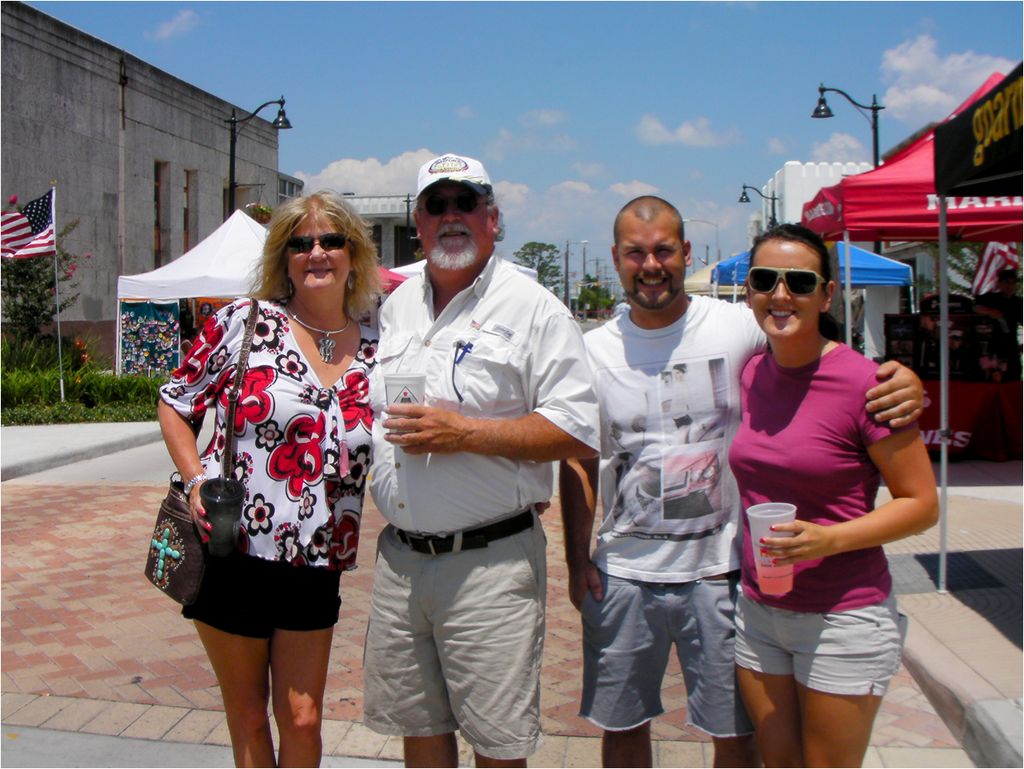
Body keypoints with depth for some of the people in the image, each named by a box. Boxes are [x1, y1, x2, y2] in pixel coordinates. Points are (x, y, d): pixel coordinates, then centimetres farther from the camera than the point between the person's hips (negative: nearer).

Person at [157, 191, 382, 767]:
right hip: (231, 551, -2)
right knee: (248, 718, 12)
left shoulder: (374, 352, 4)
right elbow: (175, 402, 4)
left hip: (315, 566, 2)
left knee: (302, 720, 7)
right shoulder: (245, 322, -3)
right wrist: (197, 481, -8)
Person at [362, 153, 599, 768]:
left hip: (491, 560, -6)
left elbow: (579, 432, -14)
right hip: (399, 555, 6)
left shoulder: (533, 308, -7)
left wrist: (465, 433, -19)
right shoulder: (397, 306, 13)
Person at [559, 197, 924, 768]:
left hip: (720, 571, -1)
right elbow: (578, 462, 6)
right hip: (622, 575, 2)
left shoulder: (740, 327, -7)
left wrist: (902, 381, -21)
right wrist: (577, 559, 0)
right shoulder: (595, 350, 0)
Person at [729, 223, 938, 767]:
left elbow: (921, 503, -12)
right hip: (758, 614, 6)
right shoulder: (751, 373, 2)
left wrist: (829, 540, -24)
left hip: (843, 619, -5)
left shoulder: (862, 382, -16)